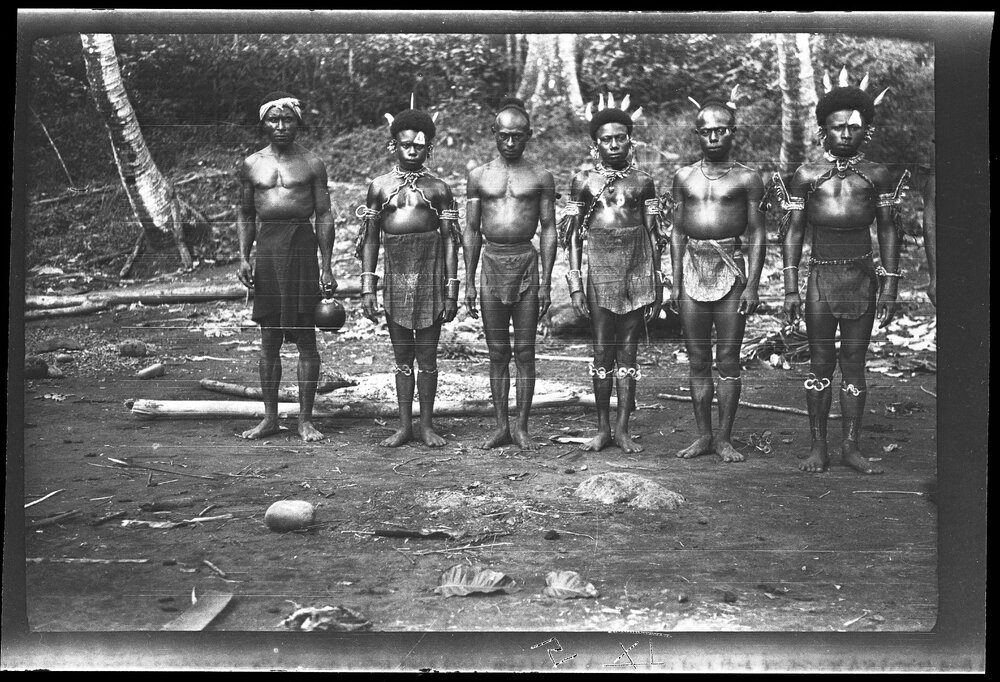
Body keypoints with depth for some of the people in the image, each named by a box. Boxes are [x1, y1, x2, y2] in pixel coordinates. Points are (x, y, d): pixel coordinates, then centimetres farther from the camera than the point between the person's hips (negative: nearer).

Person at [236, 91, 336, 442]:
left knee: (305, 336, 0)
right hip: (266, 245, 3)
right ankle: (270, 417, 15)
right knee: (268, 338, 7)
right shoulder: (251, 165, 10)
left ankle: (305, 419, 7)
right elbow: (245, 215, 16)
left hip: (301, 244, -2)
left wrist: (326, 266, -3)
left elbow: (324, 215, 3)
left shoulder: (311, 164, 3)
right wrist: (243, 257, 4)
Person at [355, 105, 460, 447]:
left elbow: (450, 240, 3)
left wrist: (452, 290, -3)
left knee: (427, 355, 3)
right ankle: (404, 426, 14)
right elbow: (370, 239, 7)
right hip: (395, 274, 1)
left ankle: (426, 425, 13)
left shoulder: (438, 188, 4)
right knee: (402, 356, 7)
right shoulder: (380, 186, 8)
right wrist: (367, 288, 0)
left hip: (430, 273, -1)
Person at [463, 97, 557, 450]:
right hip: (492, 262, 1)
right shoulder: (479, 176, 8)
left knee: (525, 351, 1)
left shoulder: (541, 177, 4)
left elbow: (548, 230, 3)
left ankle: (522, 427, 9)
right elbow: (471, 231, 10)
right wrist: (469, 282, 5)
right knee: (497, 352, 5)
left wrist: (546, 282, -4)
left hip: (526, 262, -1)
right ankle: (501, 425, 13)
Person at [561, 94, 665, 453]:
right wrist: (575, 283, -3)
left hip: (638, 269, 1)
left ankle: (623, 428, 10)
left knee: (628, 351, 3)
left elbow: (653, 234, 10)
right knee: (602, 351, 2)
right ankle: (602, 429, 12)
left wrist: (657, 284, 5)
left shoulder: (643, 182, 9)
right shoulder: (584, 181, 6)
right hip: (600, 269, -1)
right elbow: (573, 235, 5)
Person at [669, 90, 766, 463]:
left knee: (728, 360, 0)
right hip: (692, 268, 3)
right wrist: (675, 282, 7)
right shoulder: (684, 177, 11)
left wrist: (752, 285, -7)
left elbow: (757, 233, 1)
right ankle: (703, 435, 15)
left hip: (730, 268, -3)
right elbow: (677, 232, 13)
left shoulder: (746, 178, 2)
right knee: (697, 360, 6)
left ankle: (724, 438, 7)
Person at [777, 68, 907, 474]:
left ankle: (851, 446, 12)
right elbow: (792, 232, 4)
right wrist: (790, 289, -1)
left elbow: (889, 232, 8)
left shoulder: (876, 176, 5)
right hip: (821, 277, 0)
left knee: (854, 363, 5)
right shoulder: (806, 176, 3)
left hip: (862, 278, 0)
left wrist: (889, 287, 2)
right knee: (820, 363, 4)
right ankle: (818, 446, 11)